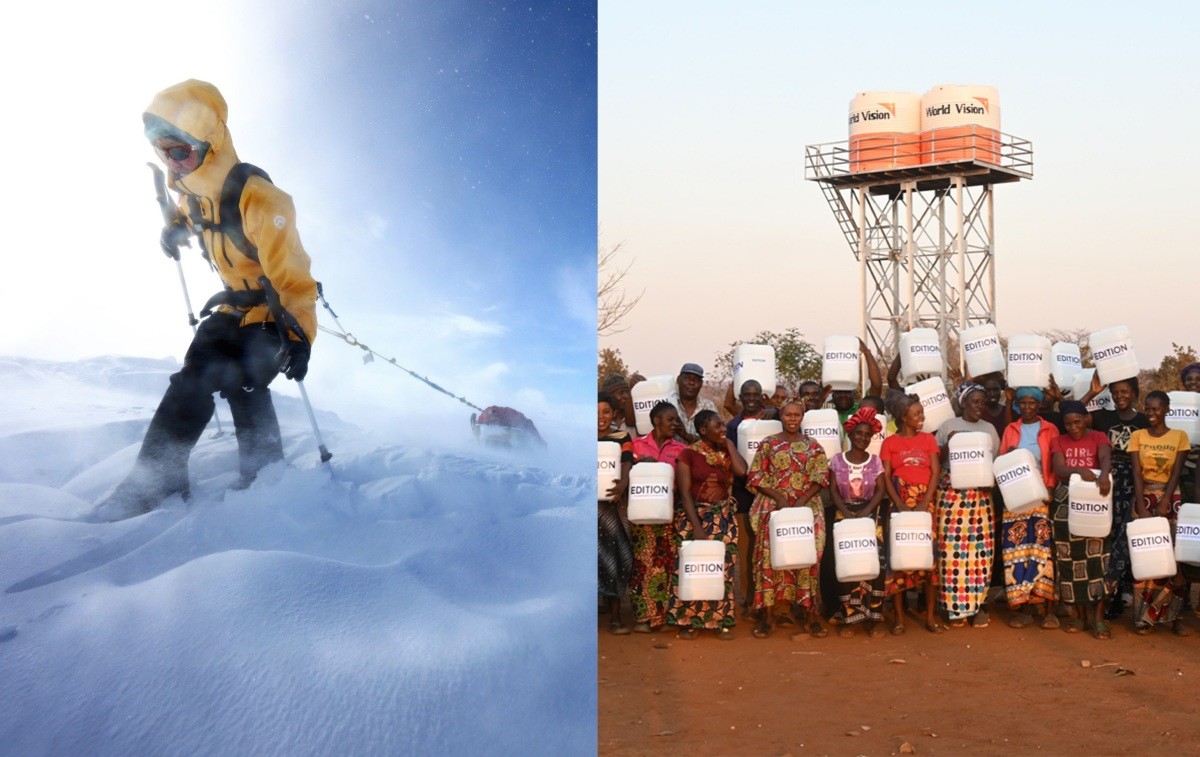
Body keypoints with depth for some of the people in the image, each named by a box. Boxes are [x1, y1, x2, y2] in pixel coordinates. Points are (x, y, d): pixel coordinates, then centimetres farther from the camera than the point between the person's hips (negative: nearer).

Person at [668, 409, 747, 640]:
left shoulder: (726, 452, 9)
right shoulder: (689, 454, -3)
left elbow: (742, 470, -13)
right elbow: (684, 493, -9)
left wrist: (729, 444, -3)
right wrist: (697, 526, -17)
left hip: (723, 517, 3)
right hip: (694, 515, -3)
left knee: (722, 567, -1)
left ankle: (720, 621, 5)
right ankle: (688, 621, 1)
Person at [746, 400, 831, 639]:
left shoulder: (813, 446, 10)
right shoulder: (768, 444, 7)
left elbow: (820, 477, 3)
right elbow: (756, 477, 2)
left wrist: (803, 500, -11)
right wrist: (779, 497, -10)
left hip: (807, 507, 1)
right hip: (773, 506, -1)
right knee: (770, 554, -10)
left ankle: (810, 613, -5)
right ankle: (767, 614, -7)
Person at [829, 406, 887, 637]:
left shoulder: (875, 461, 3)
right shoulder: (837, 460, 2)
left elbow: (880, 490, -2)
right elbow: (833, 490, -1)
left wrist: (865, 512, -15)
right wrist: (847, 512, -14)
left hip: (870, 516, 1)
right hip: (844, 516, -1)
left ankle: (872, 618, -2)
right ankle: (849, 619, -3)